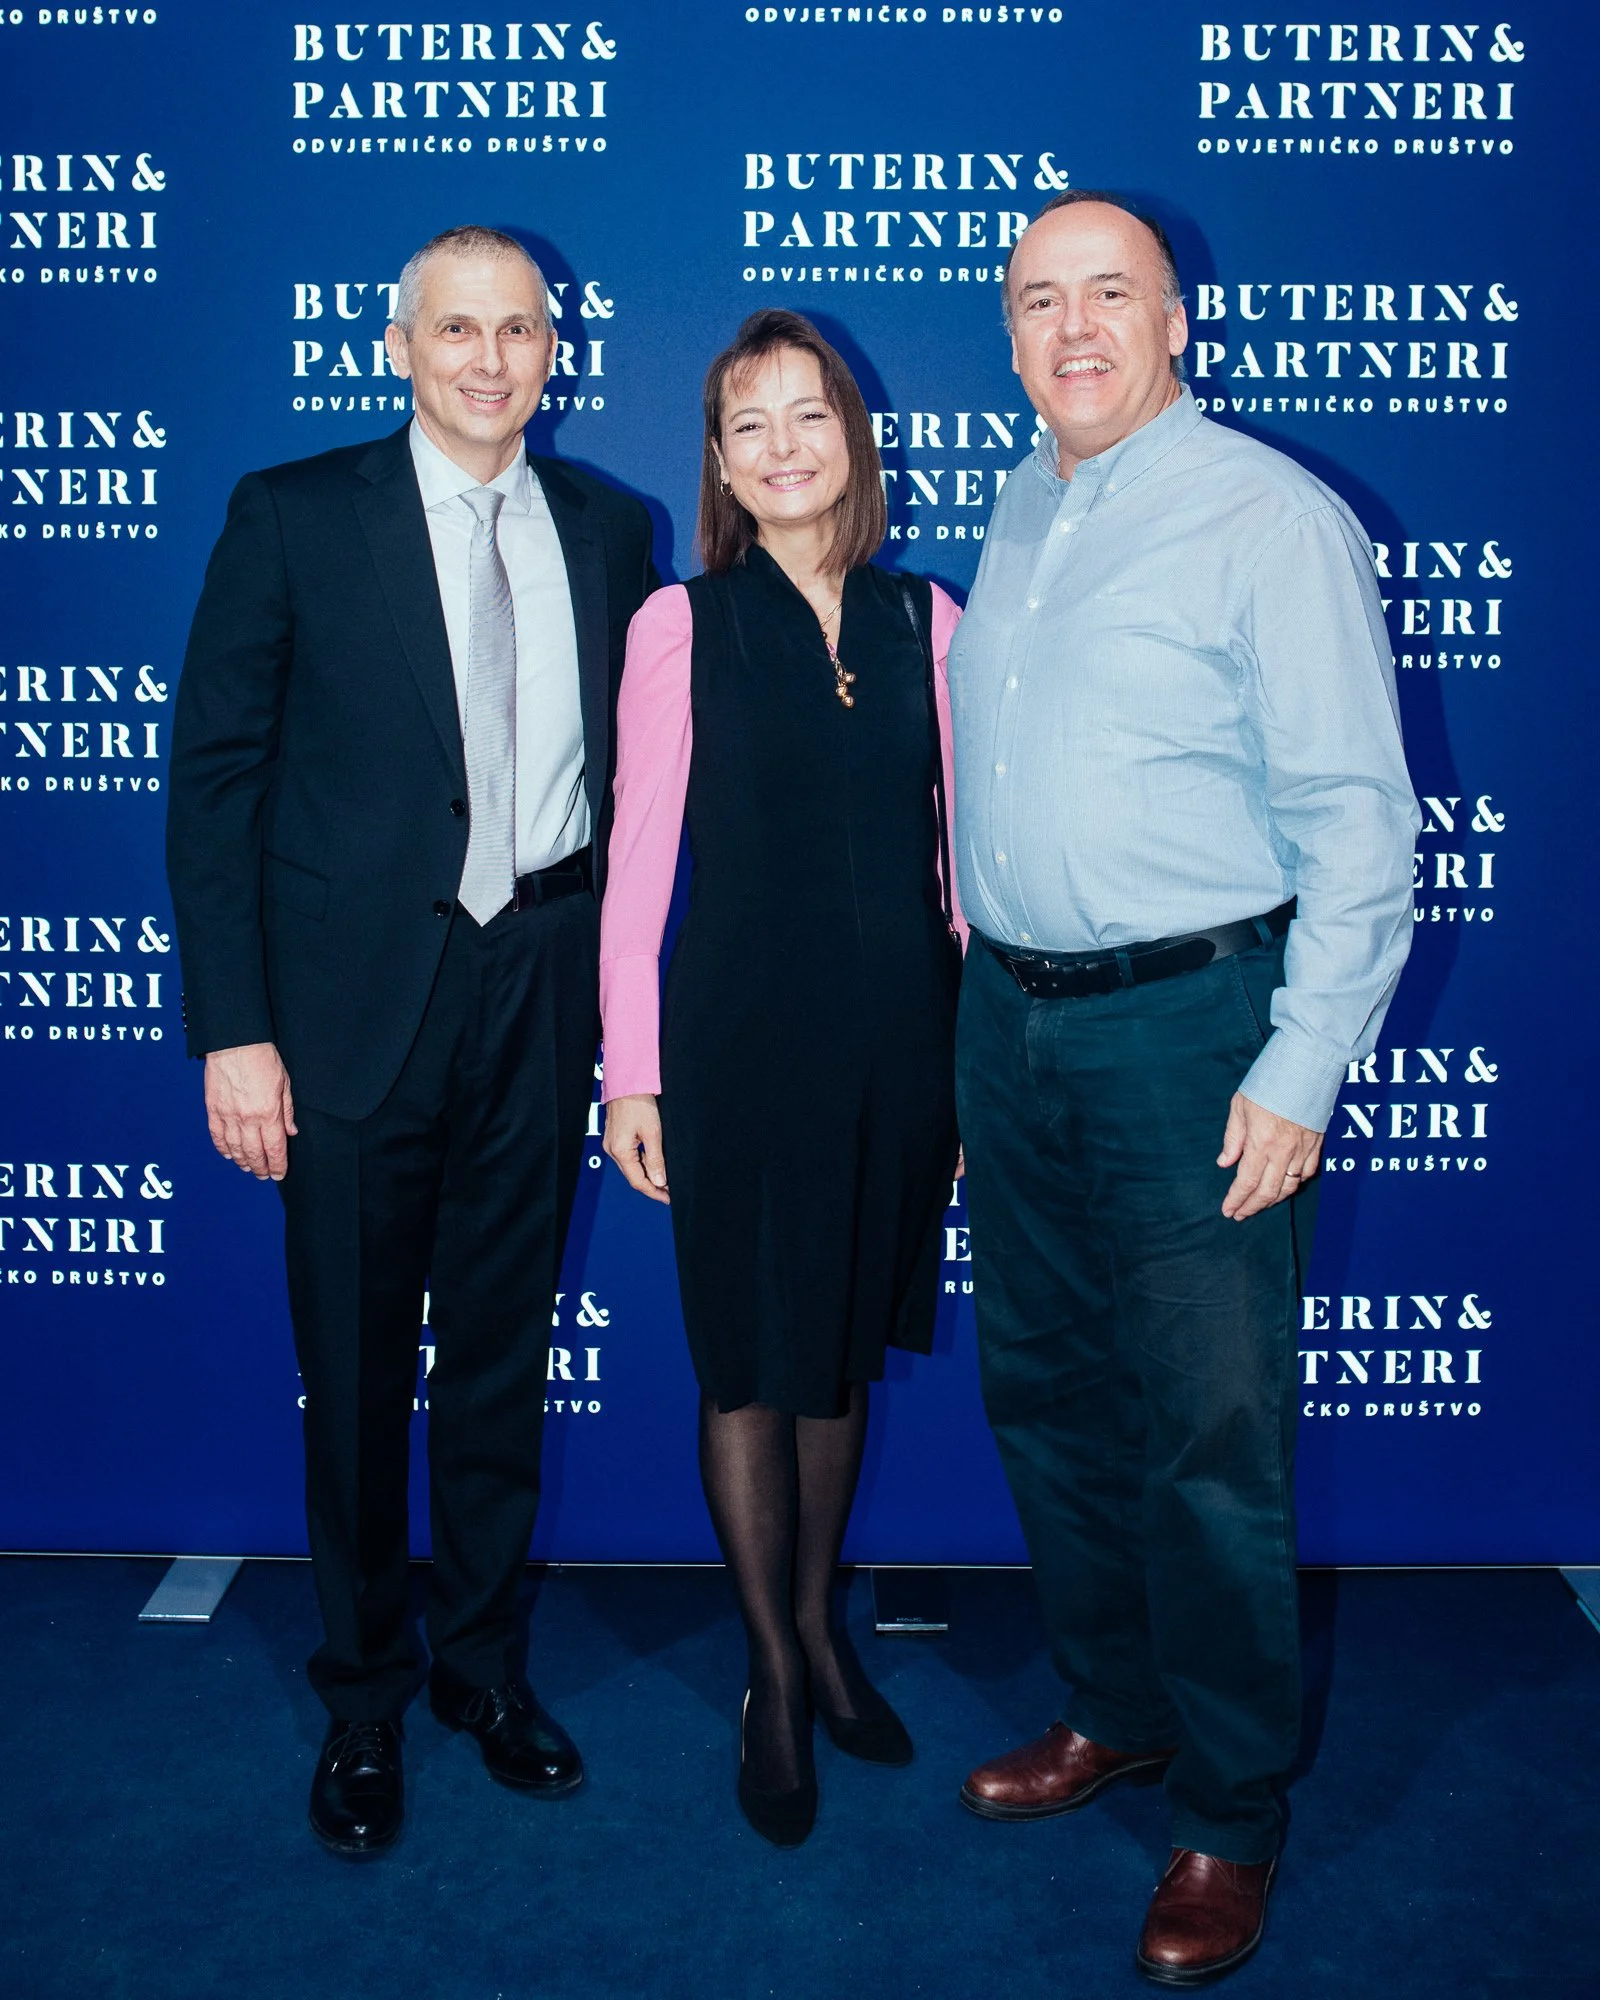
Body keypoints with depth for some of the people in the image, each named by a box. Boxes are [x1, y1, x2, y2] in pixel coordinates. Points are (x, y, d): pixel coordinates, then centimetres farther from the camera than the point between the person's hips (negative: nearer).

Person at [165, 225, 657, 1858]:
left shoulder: (610, 531, 7)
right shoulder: (293, 517, -2)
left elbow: (628, 759, 10)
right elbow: (214, 777, -5)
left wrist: (621, 976, 1)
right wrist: (233, 1028, -11)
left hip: (544, 989, 3)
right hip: (358, 1000, -2)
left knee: (506, 1350, 15)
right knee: (356, 1369, 9)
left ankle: (481, 1660, 34)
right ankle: (361, 1699, 29)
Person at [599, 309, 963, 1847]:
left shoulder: (924, 619, 5)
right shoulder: (681, 624, -3)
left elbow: (961, 842, 7)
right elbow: (639, 855, -3)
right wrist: (630, 1073, -5)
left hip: (900, 1036, 3)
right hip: (742, 1031, -3)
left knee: (846, 1345, 16)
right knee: (749, 1361, 9)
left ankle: (820, 1621, 38)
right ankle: (774, 1674, 28)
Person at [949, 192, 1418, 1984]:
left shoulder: (1270, 514, -9)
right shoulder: (1016, 509, 13)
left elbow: (1355, 817, -12)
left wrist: (1300, 1071, -17)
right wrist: (975, 897, 13)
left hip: (1188, 1027, -7)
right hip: (1010, 1016, 7)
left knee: (1207, 1440, 0)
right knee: (1043, 1394, 17)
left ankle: (1228, 1818, 20)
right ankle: (1112, 1710, 37)